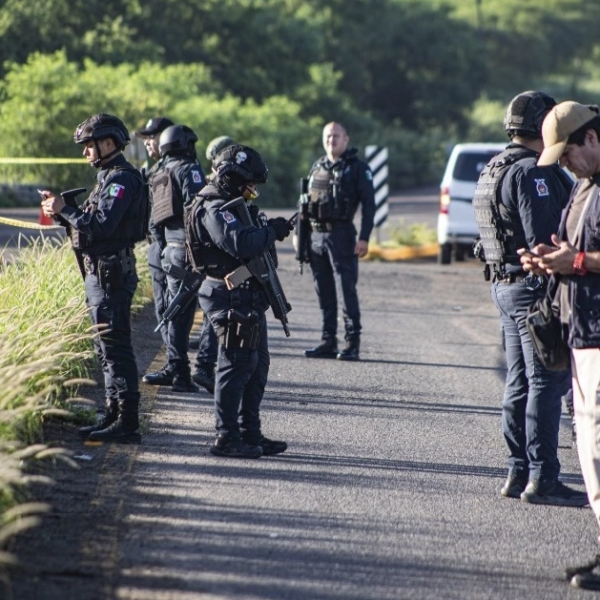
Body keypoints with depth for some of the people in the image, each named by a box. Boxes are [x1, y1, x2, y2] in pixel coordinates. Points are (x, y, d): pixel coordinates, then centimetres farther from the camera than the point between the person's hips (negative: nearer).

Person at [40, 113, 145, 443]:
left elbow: (101, 226, -24)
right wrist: (63, 211, 3)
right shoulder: (110, 177, 17)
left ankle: (127, 423, -9)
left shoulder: (121, 179, -15)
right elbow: (93, 222, 15)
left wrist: (64, 210, -16)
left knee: (115, 347, -10)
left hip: (111, 273, -11)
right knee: (107, 347, 14)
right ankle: (114, 414, 20)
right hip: (100, 271, 11)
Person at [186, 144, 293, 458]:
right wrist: (273, 230, -16)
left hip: (249, 297, 11)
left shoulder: (231, 206, 19)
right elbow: (241, 243, -29)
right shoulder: (214, 210, -16)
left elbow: (251, 240, 21)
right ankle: (227, 437, -5)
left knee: (257, 365, 14)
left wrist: (269, 229, 3)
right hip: (232, 298, -11)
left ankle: (250, 433, 21)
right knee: (237, 364, -8)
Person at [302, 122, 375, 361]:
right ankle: (328, 341, 14)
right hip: (316, 235, 6)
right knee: (324, 292, 9)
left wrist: (364, 238, -14)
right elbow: (306, 203, 20)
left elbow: (368, 204, -6)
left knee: (347, 289, -7)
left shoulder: (357, 168, -1)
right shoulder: (317, 168, 16)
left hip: (342, 235, -6)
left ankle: (352, 343, -5)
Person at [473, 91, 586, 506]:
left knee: (520, 383, 13)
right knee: (547, 382, -7)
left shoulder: (492, 172, 16)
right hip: (534, 286, -10)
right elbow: (544, 238, -22)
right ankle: (542, 479, -7)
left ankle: (518, 473, 17)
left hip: (505, 283, 10)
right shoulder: (533, 173, -16)